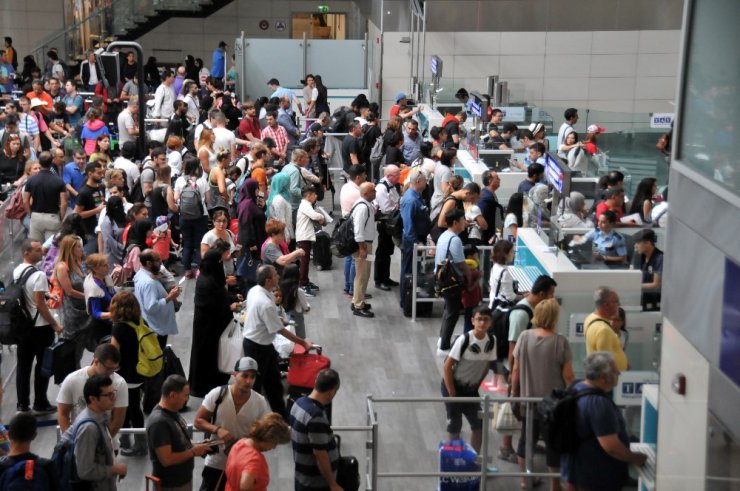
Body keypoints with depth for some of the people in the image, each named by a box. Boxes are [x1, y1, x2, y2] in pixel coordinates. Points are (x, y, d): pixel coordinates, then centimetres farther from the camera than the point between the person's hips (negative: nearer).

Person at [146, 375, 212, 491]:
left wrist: (195, 445, 0)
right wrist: (193, 452, -19)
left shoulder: (172, 412, 3)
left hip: (183, 480, 9)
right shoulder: (159, 422, -27)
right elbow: (167, 459, -28)